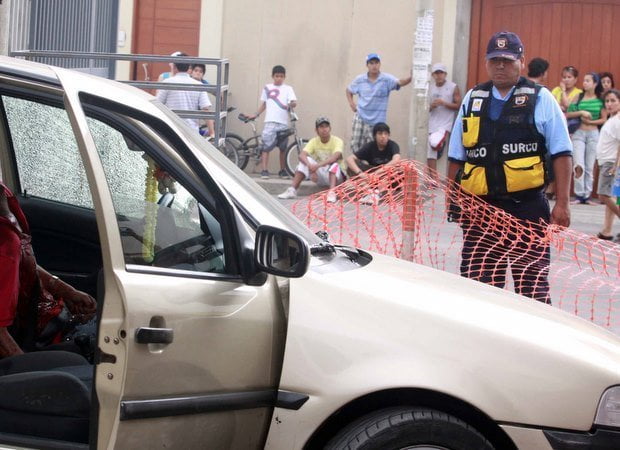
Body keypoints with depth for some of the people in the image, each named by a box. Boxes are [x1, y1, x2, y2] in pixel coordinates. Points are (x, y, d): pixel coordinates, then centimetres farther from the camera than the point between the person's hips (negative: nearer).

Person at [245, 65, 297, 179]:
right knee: (266, 147, -9)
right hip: (270, 122, 0)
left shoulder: (288, 89, 7)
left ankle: (282, 170, 21)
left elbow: (294, 102, -6)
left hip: (283, 123, 0)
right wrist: (255, 115, 14)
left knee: (283, 148, 9)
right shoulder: (267, 88, 13)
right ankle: (264, 171, -12)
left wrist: (291, 104, -28)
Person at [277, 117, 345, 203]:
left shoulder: (337, 141, -14)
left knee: (334, 164, -34)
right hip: (320, 177, 3)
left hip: (335, 175, -3)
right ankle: (292, 190, -23)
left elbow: (335, 157, -34)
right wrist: (310, 166, -40)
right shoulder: (314, 141, -4)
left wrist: (318, 165, -46)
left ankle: (332, 192, -50)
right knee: (305, 161, -19)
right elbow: (302, 155, -21)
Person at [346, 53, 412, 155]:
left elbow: (400, 82, -26)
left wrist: (409, 78, -47)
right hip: (360, 117, 2)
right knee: (355, 144, 3)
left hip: (377, 120, -2)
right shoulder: (360, 79, 2)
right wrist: (351, 103, 3)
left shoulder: (386, 79, -8)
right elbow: (349, 90, 18)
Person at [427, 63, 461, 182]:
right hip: (432, 124, 4)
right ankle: (434, 179, 2)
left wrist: (444, 103, -16)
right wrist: (431, 106, -7)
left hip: (446, 124, -4)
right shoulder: (430, 88, 10)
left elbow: (458, 105, -4)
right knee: (430, 153, -3)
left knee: (436, 144, -27)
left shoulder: (453, 87, -2)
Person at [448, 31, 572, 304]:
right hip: (480, 207, 4)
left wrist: (562, 204, -6)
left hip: (527, 208, -3)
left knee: (532, 284, -3)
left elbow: (561, 154, 0)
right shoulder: (473, 99, 13)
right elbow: (456, 157, 18)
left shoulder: (540, 99, 3)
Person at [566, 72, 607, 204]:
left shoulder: (600, 100, 3)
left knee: (590, 167, 4)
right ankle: (579, 195, -5)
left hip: (593, 134, 1)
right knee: (579, 166, -11)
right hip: (578, 133, -1)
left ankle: (586, 196, 9)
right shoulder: (579, 98, 4)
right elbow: (567, 114, -2)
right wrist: (581, 112, -15)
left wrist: (590, 121, -10)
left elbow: (604, 119, 3)